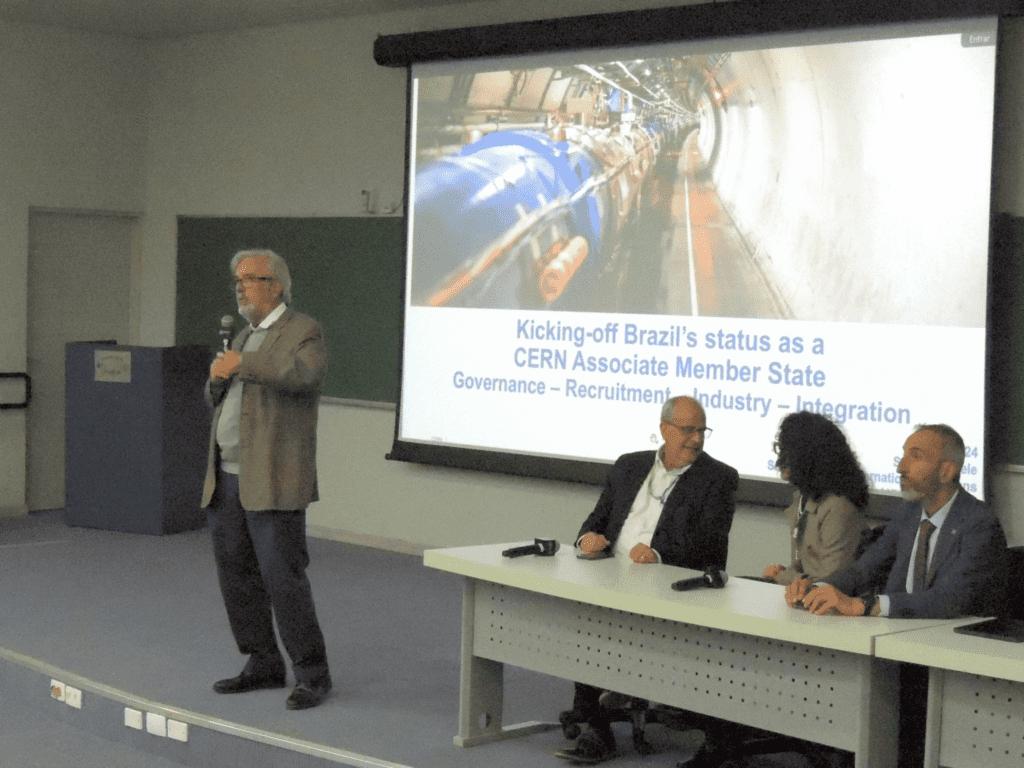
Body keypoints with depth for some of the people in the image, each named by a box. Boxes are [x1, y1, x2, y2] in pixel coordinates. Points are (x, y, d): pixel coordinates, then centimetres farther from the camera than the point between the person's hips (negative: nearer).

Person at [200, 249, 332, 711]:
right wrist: (218, 378, 0)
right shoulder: (246, 336, 20)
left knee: (284, 577, -9)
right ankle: (263, 665, 21)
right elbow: (217, 399, 23)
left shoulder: (303, 331, -5)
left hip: (270, 482, -8)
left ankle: (311, 674, 0)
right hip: (227, 478, 8)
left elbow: (307, 373, -26)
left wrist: (242, 365, -24)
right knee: (237, 577, 11)